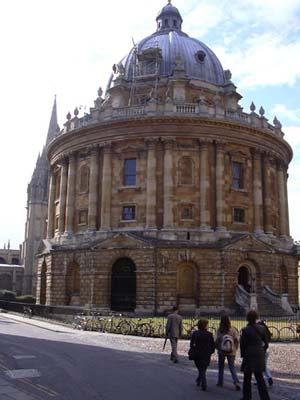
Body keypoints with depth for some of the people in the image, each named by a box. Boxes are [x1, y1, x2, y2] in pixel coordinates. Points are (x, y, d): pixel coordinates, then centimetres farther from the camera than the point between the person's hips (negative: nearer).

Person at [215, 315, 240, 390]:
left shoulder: (219, 330, -11)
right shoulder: (233, 330, -8)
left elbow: (216, 341, -9)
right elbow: (236, 340, -4)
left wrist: (218, 348, 5)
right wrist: (235, 349, 9)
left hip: (221, 351, -1)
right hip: (231, 352, 1)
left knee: (221, 367, 15)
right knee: (232, 367, 7)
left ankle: (220, 382, 23)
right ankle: (236, 382, -10)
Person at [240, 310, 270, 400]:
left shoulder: (245, 330, -12)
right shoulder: (262, 328, -1)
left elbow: (242, 344, -7)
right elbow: (266, 344, 4)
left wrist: (243, 355, 6)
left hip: (249, 355, -4)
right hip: (260, 356, 4)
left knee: (247, 378, 11)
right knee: (259, 377, 13)